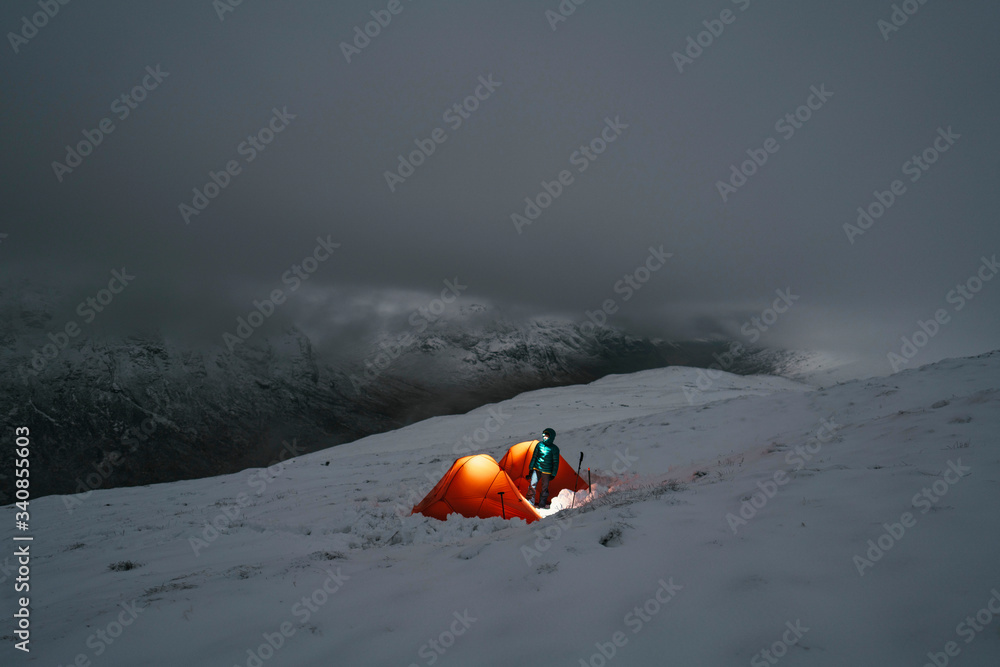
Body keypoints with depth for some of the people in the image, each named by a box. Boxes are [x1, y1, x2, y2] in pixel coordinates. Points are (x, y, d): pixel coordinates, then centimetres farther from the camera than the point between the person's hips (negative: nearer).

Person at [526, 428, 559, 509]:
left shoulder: (554, 449, -8)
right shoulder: (539, 445, 0)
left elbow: (555, 462, -3)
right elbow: (534, 457, 8)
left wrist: (553, 474, -4)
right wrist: (531, 468, 7)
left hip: (546, 471, -2)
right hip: (537, 468, 2)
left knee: (545, 487, 5)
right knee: (532, 484, -8)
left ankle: (542, 504, 17)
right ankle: (530, 501, 5)